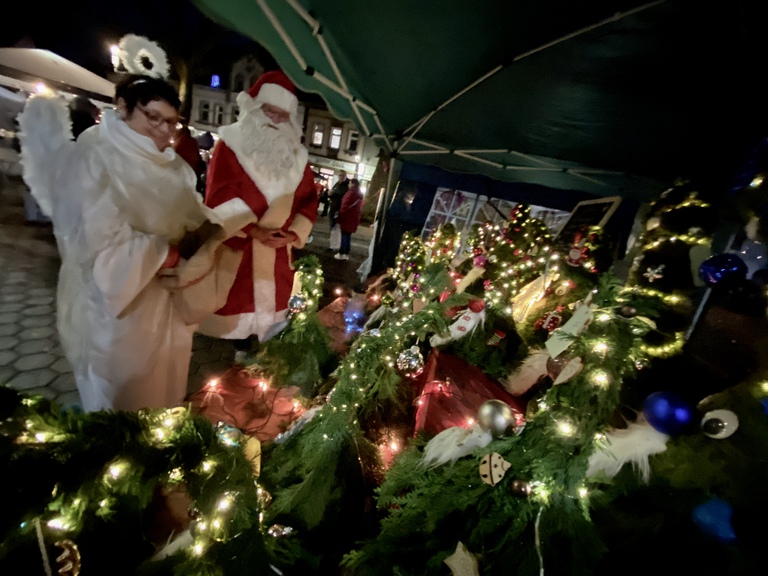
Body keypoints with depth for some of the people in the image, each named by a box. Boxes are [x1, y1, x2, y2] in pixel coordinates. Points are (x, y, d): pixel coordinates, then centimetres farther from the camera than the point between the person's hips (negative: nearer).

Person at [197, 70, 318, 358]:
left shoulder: (297, 155, 9)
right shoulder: (231, 145, -2)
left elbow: (309, 198, 7)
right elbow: (218, 196, -9)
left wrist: (294, 233, -9)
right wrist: (253, 230, -19)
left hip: (278, 249, 4)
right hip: (235, 244, -3)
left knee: (267, 303, 9)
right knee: (235, 302, 7)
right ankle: (241, 349, 26)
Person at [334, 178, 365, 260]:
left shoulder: (352, 193, -15)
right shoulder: (360, 194, 14)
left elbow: (345, 206, -18)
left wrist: (340, 217, -13)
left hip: (347, 218, -9)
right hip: (353, 218, 9)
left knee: (345, 235, -3)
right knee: (348, 235, 13)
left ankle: (342, 253, 2)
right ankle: (346, 253, 17)